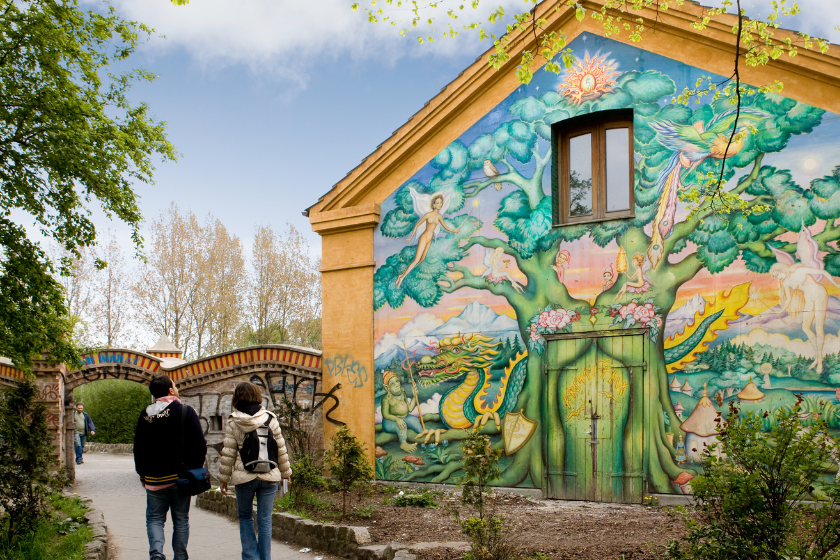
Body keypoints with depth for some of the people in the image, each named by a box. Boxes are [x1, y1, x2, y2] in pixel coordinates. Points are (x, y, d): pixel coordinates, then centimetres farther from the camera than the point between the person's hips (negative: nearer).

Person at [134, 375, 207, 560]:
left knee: (155, 518, 8)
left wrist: (143, 474, 17)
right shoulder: (186, 412, -8)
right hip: (181, 477, -1)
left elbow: (139, 447, 8)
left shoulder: (146, 415, 2)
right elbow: (200, 445, -9)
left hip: (154, 479, 2)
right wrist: (195, 469, 3)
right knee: (181, 521, 9)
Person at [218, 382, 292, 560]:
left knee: (245, 517, 13)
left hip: (244, 477, -1)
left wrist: (224, 478, 7)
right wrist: (285, 472, 17)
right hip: (269, 476, 1)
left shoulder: (233, 423, -3)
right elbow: (281, 448, 7)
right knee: (265, 519, 6)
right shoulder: (270, 419, 2)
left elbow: (228, 453, -2)